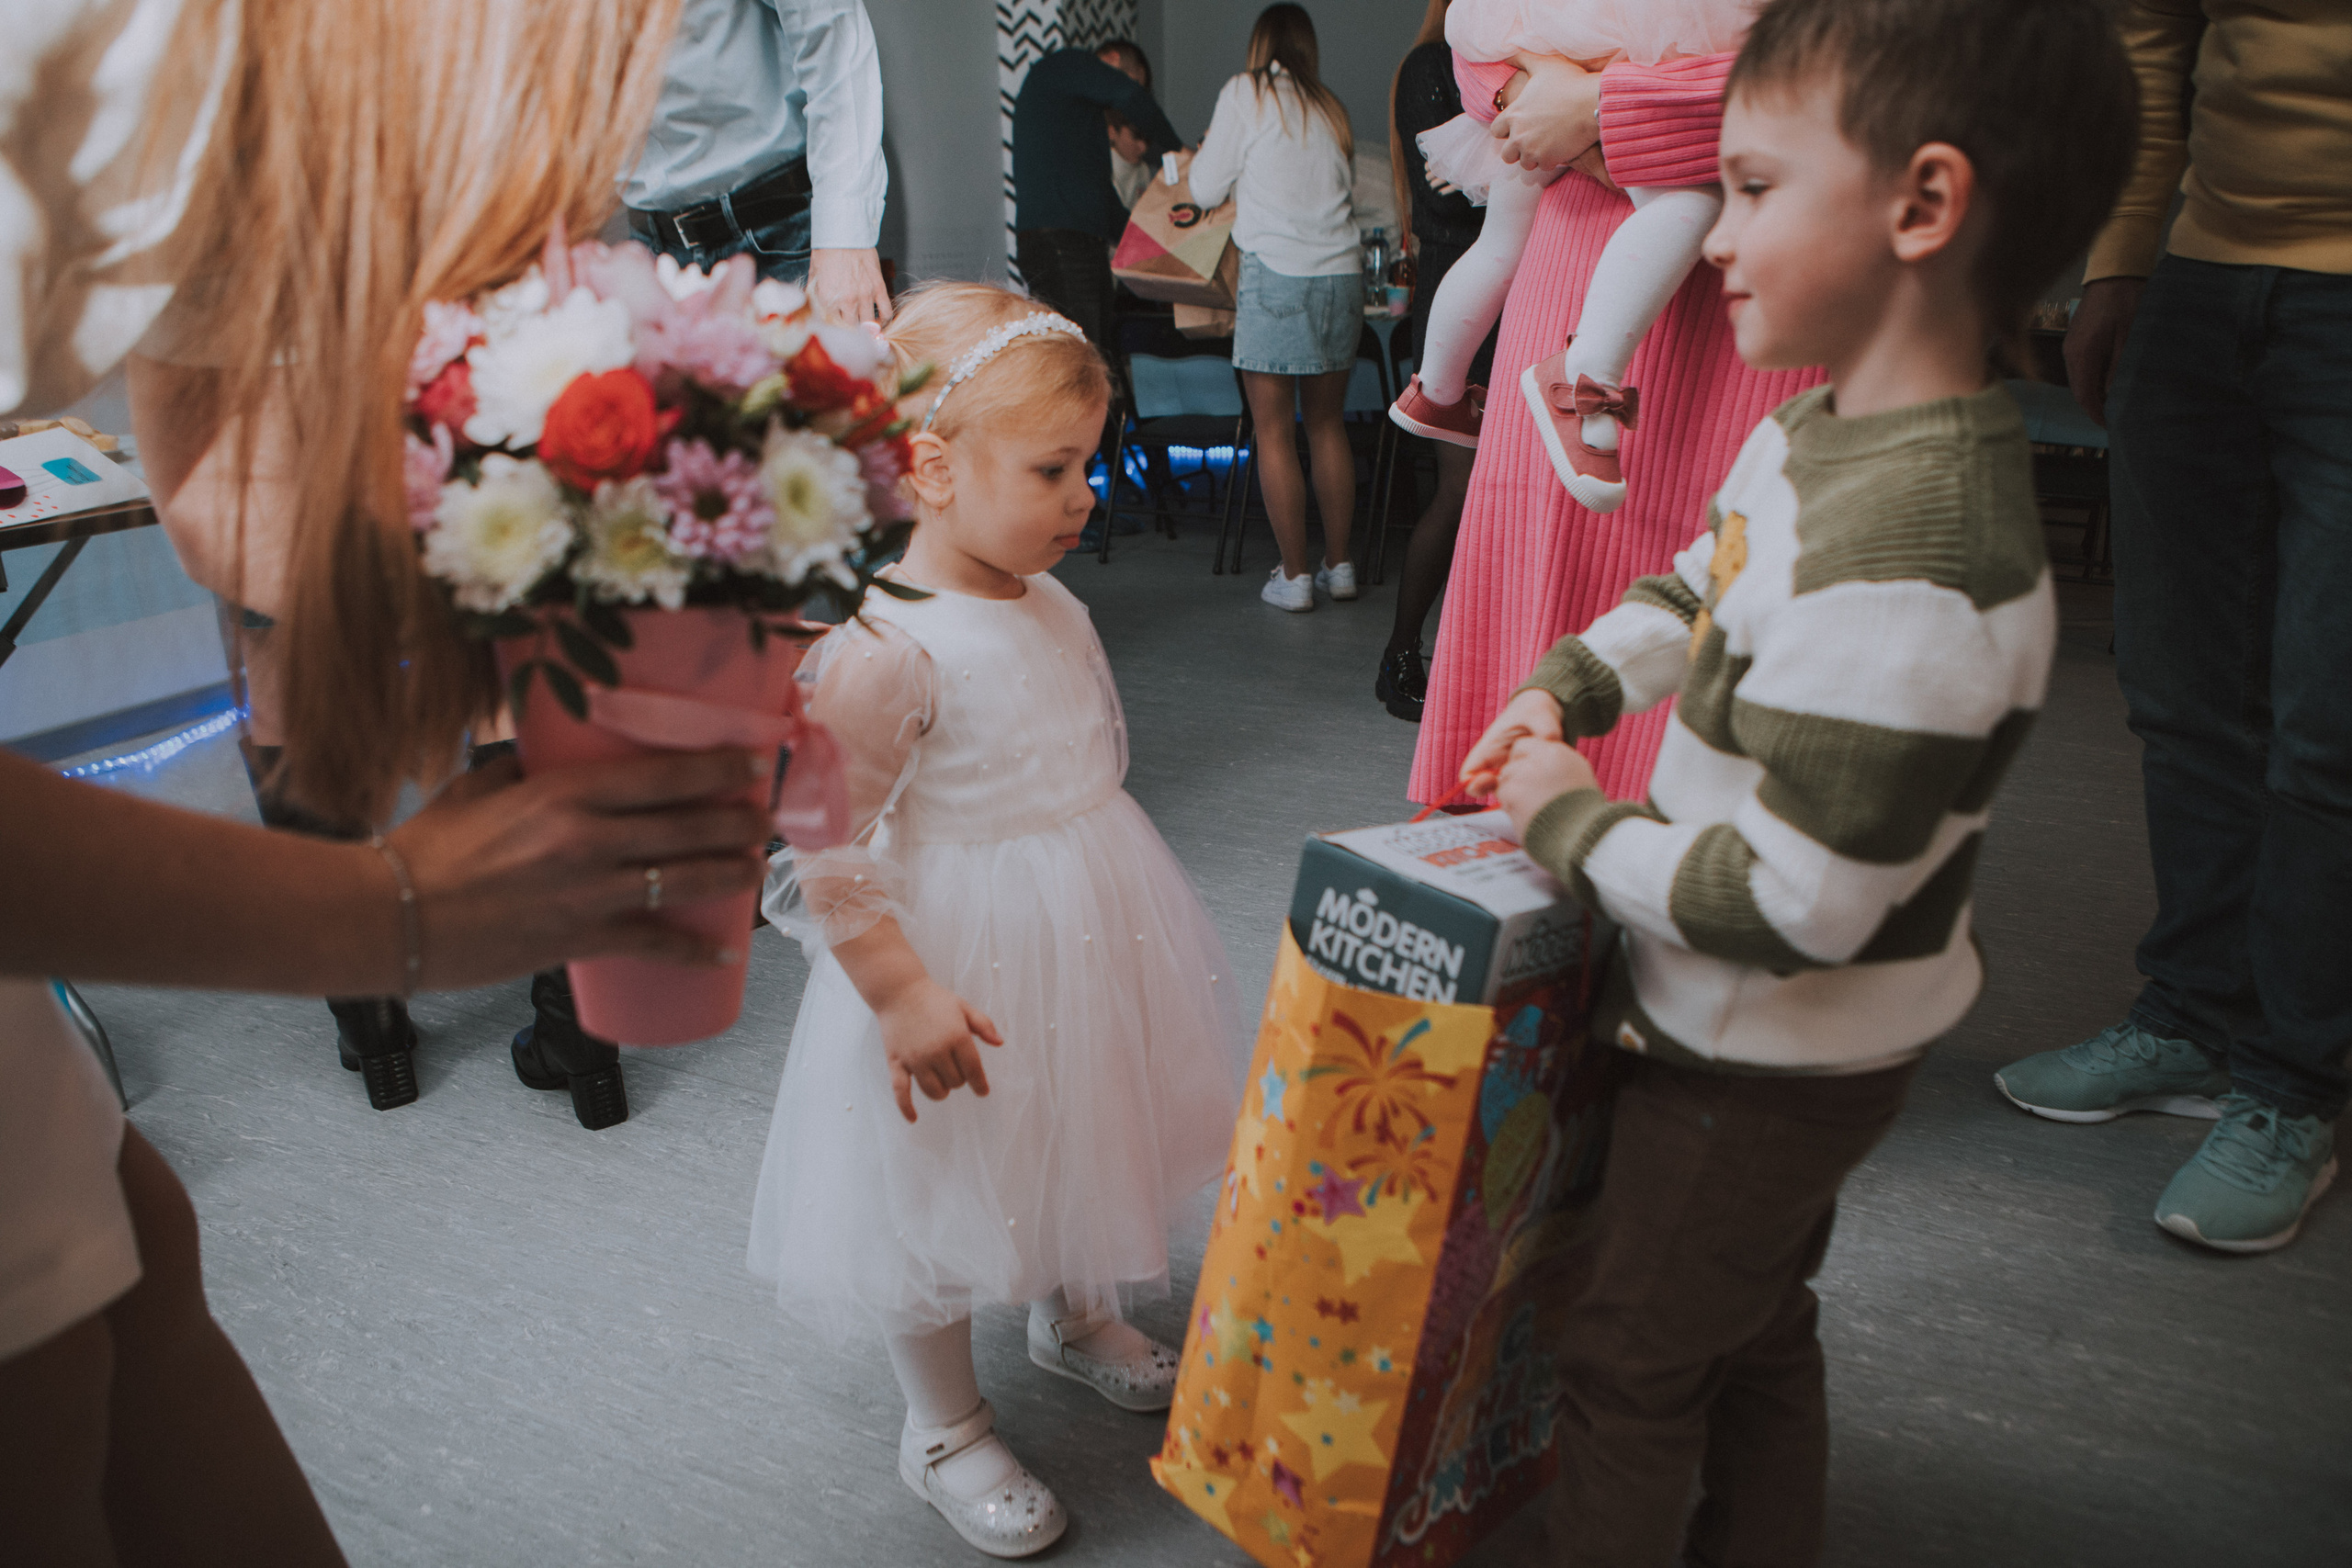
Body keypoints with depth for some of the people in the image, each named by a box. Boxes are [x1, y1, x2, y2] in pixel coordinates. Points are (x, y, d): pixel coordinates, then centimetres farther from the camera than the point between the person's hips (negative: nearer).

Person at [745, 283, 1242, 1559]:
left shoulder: (1055, 611, -1)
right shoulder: (884, 650, -27)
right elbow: (824, 843, -26)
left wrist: (1117, 903, 23)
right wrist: (900, 989, -26)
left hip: (1083, 941, 8)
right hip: (962, 954, -8)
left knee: (1076, 1149, 27)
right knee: (945, 1195, 12)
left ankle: (1073, 1318, 56)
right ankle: (944, 1428, 36)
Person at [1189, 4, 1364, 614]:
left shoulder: (1245, 93, 1)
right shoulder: (1330, 106, 16)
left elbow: (1206, 189, 3)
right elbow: (1337, 190, 19)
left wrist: (1203, 154, 24)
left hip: (1278, 272, -5)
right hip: (1341, 273, 5)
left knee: (1273, 430, 0)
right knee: (1327, 424, 13)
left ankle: (1295, 575, 0)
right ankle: (1338, 565, 16)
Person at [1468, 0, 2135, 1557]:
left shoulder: (1905, 576, -36)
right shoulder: (1820, 430, -4)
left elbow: (1788, 907, -34)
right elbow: (1701, 588, 17)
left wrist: (1571, 822, -20)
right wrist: (1566, 688, 3)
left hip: (1770, 1060, -9)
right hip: (1780, 1036, 9)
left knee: (1631, 1357, 12)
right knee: (1756, 1328, 28)